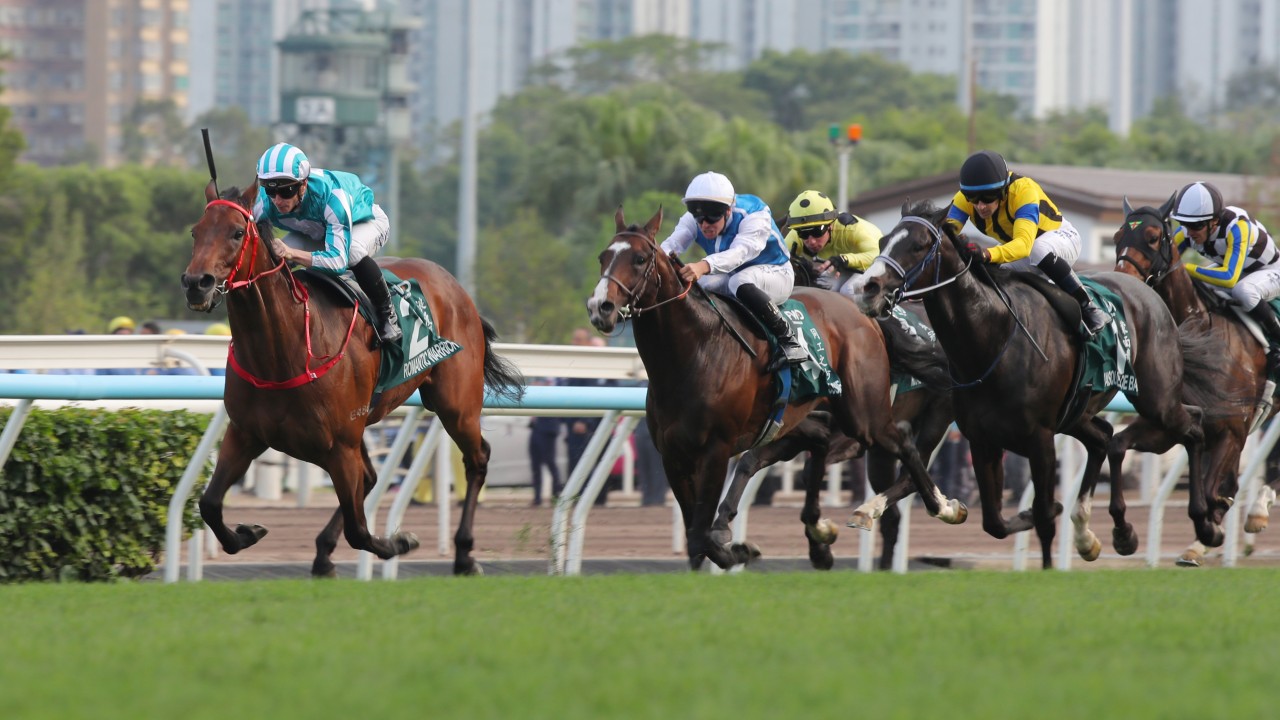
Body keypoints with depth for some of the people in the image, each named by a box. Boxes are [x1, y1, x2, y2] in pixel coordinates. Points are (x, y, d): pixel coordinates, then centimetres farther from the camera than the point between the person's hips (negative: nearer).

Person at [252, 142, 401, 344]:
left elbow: (338, 261, -50)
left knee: (353, 252, -41)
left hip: (365, 221, -5)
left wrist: (291, 253, -64)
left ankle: (386, 312, -17)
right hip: (316, 229, 5)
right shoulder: (263, 202, -31)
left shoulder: (332, 196, -45)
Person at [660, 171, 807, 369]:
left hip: (774, 273, -6)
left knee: (741, 283, -40)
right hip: (730, 276, 6)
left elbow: (741, 251, -47)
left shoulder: (753, 216, -29)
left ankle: (788, 339, -30)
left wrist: (705, 266, -67)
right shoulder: (693, 219, -12)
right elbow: (674, 242, -29)